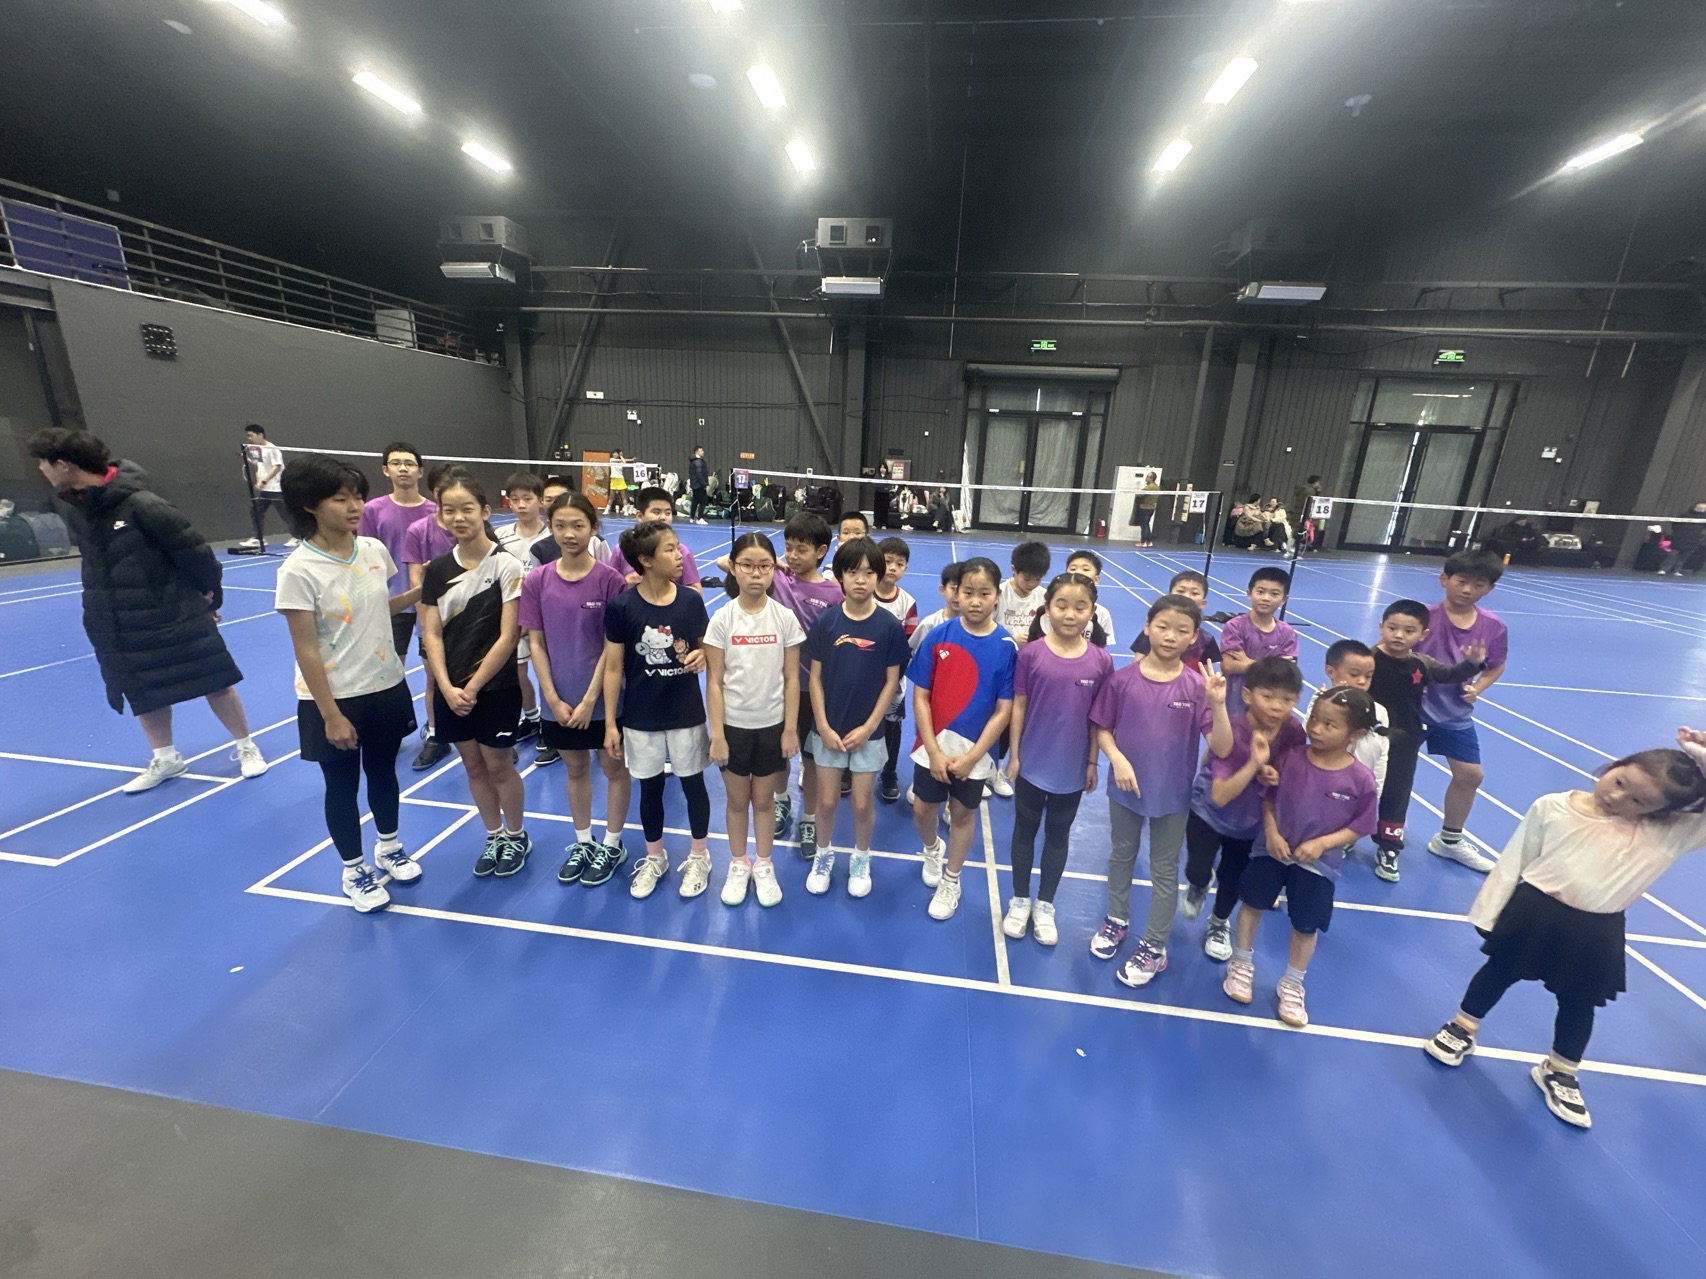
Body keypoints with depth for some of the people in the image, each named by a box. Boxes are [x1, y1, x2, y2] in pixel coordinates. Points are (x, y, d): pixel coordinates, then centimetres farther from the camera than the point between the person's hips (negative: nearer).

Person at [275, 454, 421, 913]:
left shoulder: (375, 549, -3)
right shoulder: (299, 571, -18)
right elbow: (306, 651, -16)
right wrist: (331, 715, -16)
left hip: (387, 687, 5)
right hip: (333, 700, -4)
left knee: (384, 773, 20)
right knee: (342, 786, 13)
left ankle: (389, 848, 43)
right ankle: (354, 870, 33)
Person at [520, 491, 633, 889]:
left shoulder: (609, 579, -12)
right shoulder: (537, 580, -3)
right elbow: (536, 644, -1)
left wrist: (590, 699, -13)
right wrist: (553, 699, -7)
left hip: (603, 698, -3)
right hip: (559, 701, 3)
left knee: (614, 767, 11)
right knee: (575, 769, 18)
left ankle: (612, 845, 31)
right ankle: (582, 842, 37)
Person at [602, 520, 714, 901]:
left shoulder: (691, 600, -8)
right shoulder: (621, 606, -12)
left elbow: (706, 648, 6)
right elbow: (613, 667, -6)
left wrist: (702, 656, -18)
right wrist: (610, 723, -4)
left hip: (686, 714, 1)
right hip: (640, 718, 0)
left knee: (693, 784, 13)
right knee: (650, 788, 16)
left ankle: (699, 857, 34)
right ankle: (654, 858, 39)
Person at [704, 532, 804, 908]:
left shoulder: (785, 618, -7)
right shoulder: (722, 619, -9)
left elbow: (791, 679, -3)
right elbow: (714, 682, -7)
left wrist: (790, 729, -4)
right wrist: (717, 734, -8)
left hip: (772, 725, 0)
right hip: (734, 725, 0)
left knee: (763, 800, 14)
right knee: (737, 800, 15)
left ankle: (763, 866, 35)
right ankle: (738, 865, 36)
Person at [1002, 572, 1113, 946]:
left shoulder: (1101, 661, -9)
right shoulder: (1031, 653, -13)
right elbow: (1018, 706, -6)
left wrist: (1092, 762, 2)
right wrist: (1014, 755, -4)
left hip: (1072, 768, 1)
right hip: (1032, 763, -1)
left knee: (1058, 836, 18)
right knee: (1025, 831, 17)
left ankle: (1045, 904, 38)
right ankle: (1020, 900, 37)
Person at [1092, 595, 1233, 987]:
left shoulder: (1197, 687, -13)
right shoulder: (1122, 679, -12)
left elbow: (1222, 748, -16)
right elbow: (1102, 729, -3)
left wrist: (1218, 704, -30)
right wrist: (1117, 760, -19)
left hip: (1172, 793, -1)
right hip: (1126, 786, 1)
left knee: (1164, 870, 14)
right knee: (1121, 855, 21)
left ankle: (1154, 947, 32)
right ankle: (1116, 920, 44)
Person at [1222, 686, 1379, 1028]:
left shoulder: (1361, 779, -16)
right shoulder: (1290, 758, -15)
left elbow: (1360, 827, -7)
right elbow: (1268, 798, -5)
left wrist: (1322, 843, -18)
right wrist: (1271, 832, -16)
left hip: (1318, 863, -1)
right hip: (1272, 849, 1)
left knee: (1307, 925, 13)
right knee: (1252, 904, 13)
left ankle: (1292, 986, 37)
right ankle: (1242, 965, 36)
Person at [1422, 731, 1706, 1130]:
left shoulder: (1670, 831, -6)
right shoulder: (1552, 808, -10)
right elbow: (1514, 861, -5)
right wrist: (1490, 913, -3)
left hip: (1595, 934, 2)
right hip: (1534, 911, -1)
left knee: (1578, 1005, 18)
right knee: (1499, 972, 16)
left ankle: (1559, 1073, 41)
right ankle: (1462, 1030, 38)